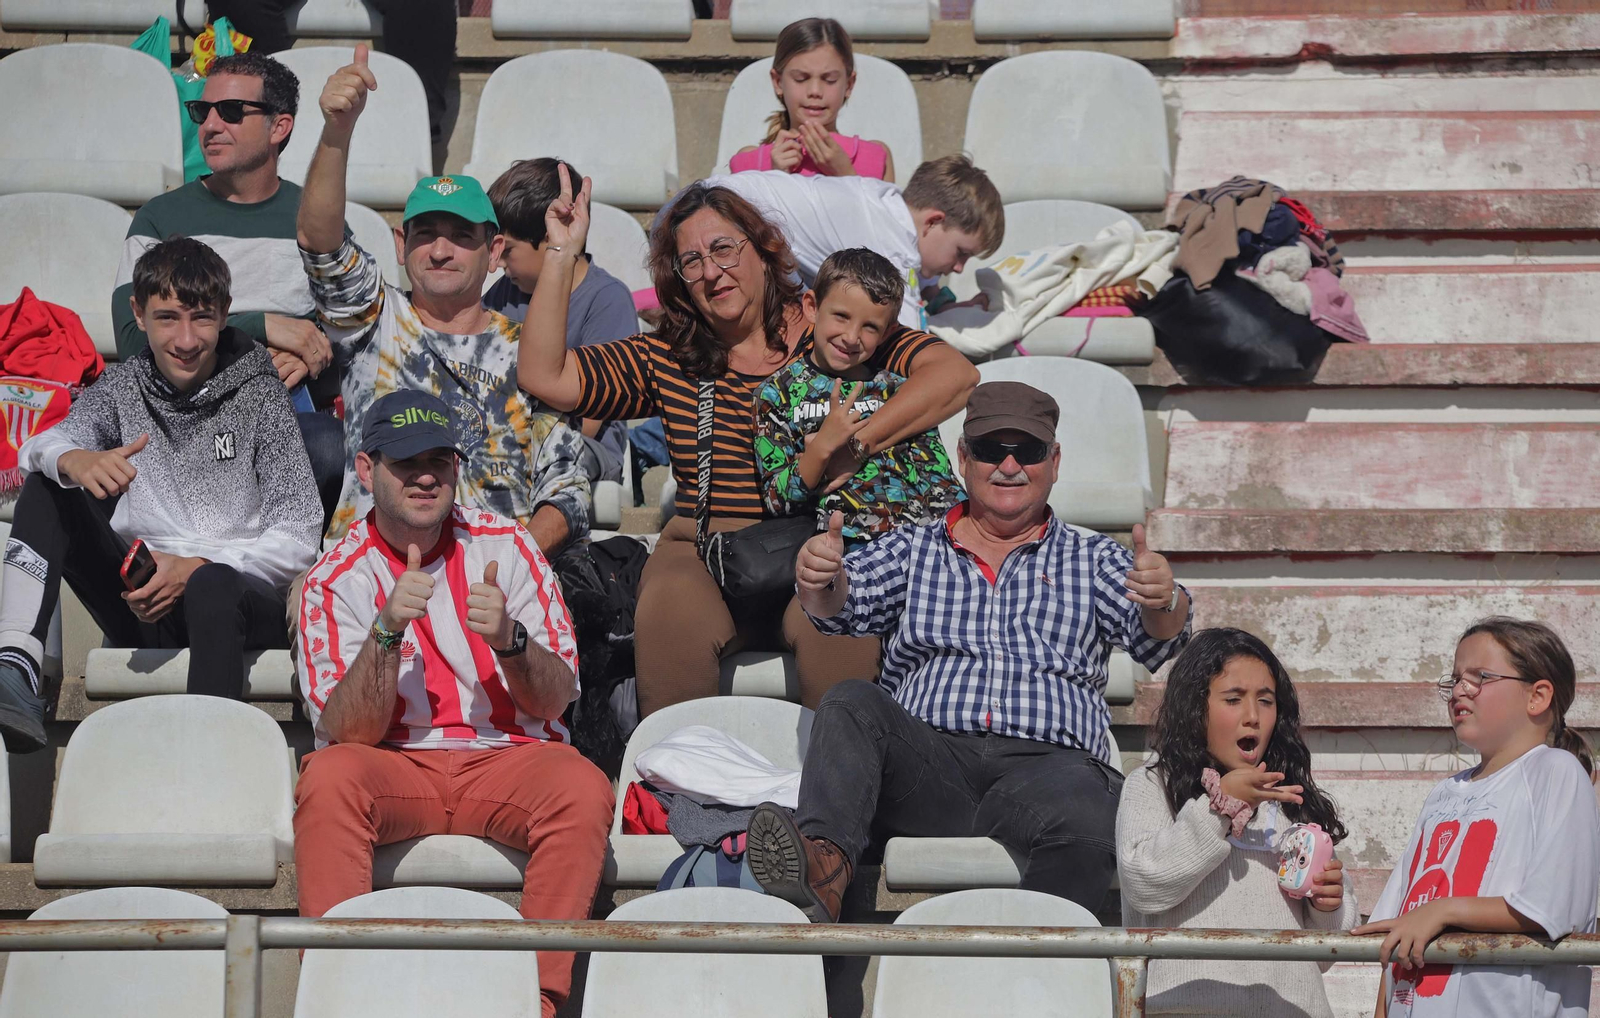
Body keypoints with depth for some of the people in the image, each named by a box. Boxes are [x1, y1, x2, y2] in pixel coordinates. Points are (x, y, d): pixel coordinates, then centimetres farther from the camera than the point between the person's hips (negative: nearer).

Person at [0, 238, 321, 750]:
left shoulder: (256, 393, 2)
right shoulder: (122, 387, 11)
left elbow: (299, 536, -5)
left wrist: (197, 568, -20)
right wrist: (73, 460, -36)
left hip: (244, 595, -4)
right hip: (144, 604, 4)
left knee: (212, 587, -38)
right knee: (49, 487, -13)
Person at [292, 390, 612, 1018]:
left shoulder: (506, 547, 5)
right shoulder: (337, 581, 1)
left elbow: (557, 700, 1)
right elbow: (346, 733, -9)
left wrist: (509, 640, -21)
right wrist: (387, 630, -24)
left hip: (505, 756, 1)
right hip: (395, 765, -1)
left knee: (583, 789, -32)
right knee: (327, 775, -34)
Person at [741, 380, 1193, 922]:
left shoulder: (1092, 559, 24)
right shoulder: (913, 550, 26)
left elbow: (1154, 641, 6)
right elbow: (846, 603, 6)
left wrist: (1164, 601, -19)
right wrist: (819, 577, -20)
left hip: (1046, 760, -1)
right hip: (928, 758, 1)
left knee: (1087, 817, -36)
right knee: (851, 704, -29)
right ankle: (825, 868, -51)